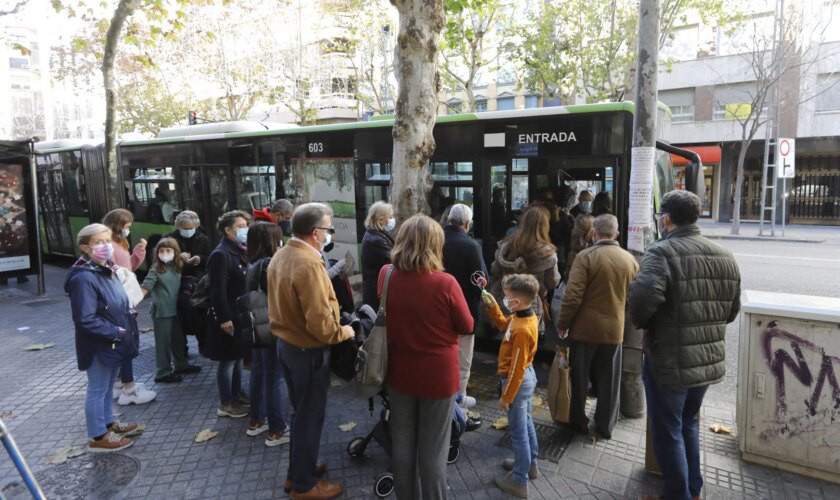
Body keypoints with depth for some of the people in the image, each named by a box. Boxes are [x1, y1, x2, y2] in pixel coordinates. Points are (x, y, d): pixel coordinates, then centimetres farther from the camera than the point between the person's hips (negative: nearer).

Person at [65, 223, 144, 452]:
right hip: (99, 345, -9)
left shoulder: (108, 270, 5)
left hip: (114, 342, 9)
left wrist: (129, 312, -1)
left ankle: (109, 424, 40)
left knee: (108, 387, 23)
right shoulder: (83, 278, -24)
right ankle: (98, 437, 22)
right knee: (97, 390, 7)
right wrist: (116, 332, -20)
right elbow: (86, 320, -27)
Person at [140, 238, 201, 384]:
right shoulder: (156, 269, -11)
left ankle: (181, 365, 35)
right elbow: (145, 287, -19)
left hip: (175, 309, 7)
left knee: (178, 338, 19)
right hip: (161, 311, -7)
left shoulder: (177, 268, 7)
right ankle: (163, 373, 11)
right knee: (163, 342, 1)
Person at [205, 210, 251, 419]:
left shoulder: (239, 252, 9)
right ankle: (225, 404, 16)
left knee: (238, 356, 19)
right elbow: (218, 291, -22)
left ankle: (236, 394, 34)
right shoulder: (220, 255, -18)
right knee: (228, 360, 3)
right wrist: (224, 319, -23)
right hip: (228, 317, -9)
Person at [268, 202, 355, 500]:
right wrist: (344, 332, -13)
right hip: (309, 351, -9)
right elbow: (320, 323, -30)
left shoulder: (281, 256, 4)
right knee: (310, 416, 8)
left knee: (300, 411, 23)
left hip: (287, 343, 9)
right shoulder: (308, 263, -27)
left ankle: (297, 469, 39)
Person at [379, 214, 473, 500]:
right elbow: (467, 327, -7)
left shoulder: (386, 276, -9)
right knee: (433, 449, 11)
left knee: (402, 443, 19)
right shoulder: (445, 283, -22)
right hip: (438, 375, -4)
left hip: (400, 373, 4)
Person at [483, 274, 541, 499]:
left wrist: (506, 397, -18)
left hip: (519, 381, -10)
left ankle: (519, 481, 22)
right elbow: (503, 325, 15)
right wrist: (492, 307, 2)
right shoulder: (526, 316, -5)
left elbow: (516, 368, -27)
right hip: (528, 376, 10)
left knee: (518, 432, 6)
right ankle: (530, 464, 44)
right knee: (526, 423, 25)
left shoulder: (522, 330, -32)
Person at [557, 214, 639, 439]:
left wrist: (563, 324, -7)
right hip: (614, 329, 4)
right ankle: (606, 425, 27)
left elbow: (573, 295, -18)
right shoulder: (630, 259, 1)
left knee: (579, 377, 13)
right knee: (608, 380, 16)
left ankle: (578, 420, 25)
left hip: (585, 328, -4)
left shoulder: (586, 256, -14)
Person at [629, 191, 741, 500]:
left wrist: (642, 323, -13)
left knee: (668, 432, 10)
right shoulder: (725, 256, 7)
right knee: (688, 424, 26)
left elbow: (642, 298, -33)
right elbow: (732, 310, 13)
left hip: (669, 362, -8)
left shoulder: (663, 252, -17)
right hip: (709, 360, 8)